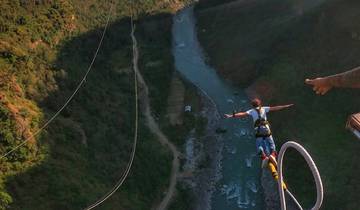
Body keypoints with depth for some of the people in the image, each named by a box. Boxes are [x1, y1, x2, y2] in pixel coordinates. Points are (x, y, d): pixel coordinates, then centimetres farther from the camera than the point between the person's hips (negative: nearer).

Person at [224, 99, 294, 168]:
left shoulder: (252, 111, 13)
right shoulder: (264, 109, 16)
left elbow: (242, 114, 0)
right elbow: (275, 108, 15)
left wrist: (232, 116, -6)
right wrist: (286, 106, 19)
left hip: (258, 130, -1)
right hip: (266, 129, 1)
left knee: (259, 146, 0)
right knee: (271, 144, 8)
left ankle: (264, 157, -28)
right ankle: (273, 155, -21)